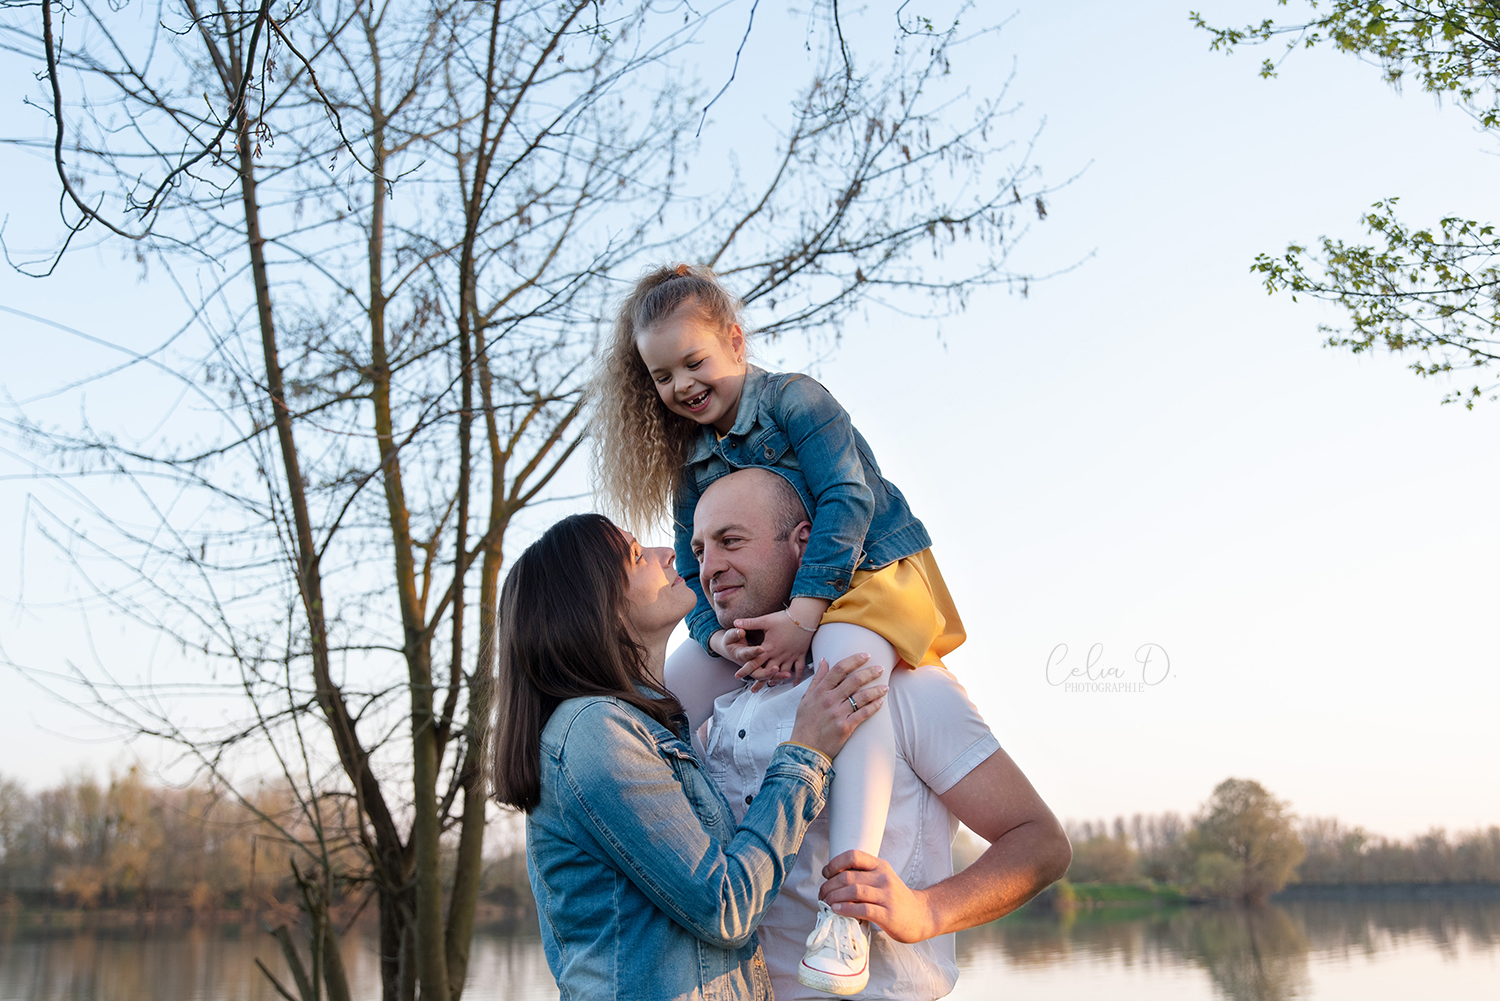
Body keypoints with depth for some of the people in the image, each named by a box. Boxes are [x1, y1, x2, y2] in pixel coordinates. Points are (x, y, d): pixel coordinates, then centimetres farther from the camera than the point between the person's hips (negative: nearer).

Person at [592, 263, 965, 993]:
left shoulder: (794, 398, -10)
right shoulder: (691, 466, 8)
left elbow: (846, 500, -21)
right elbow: (693, 576, 2)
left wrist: (802, 613, -29)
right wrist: (722, 638, -21)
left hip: (872, 572, -7)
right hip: (769, 609, 7)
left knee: (846, 661, -40)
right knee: (665, 695, -5)